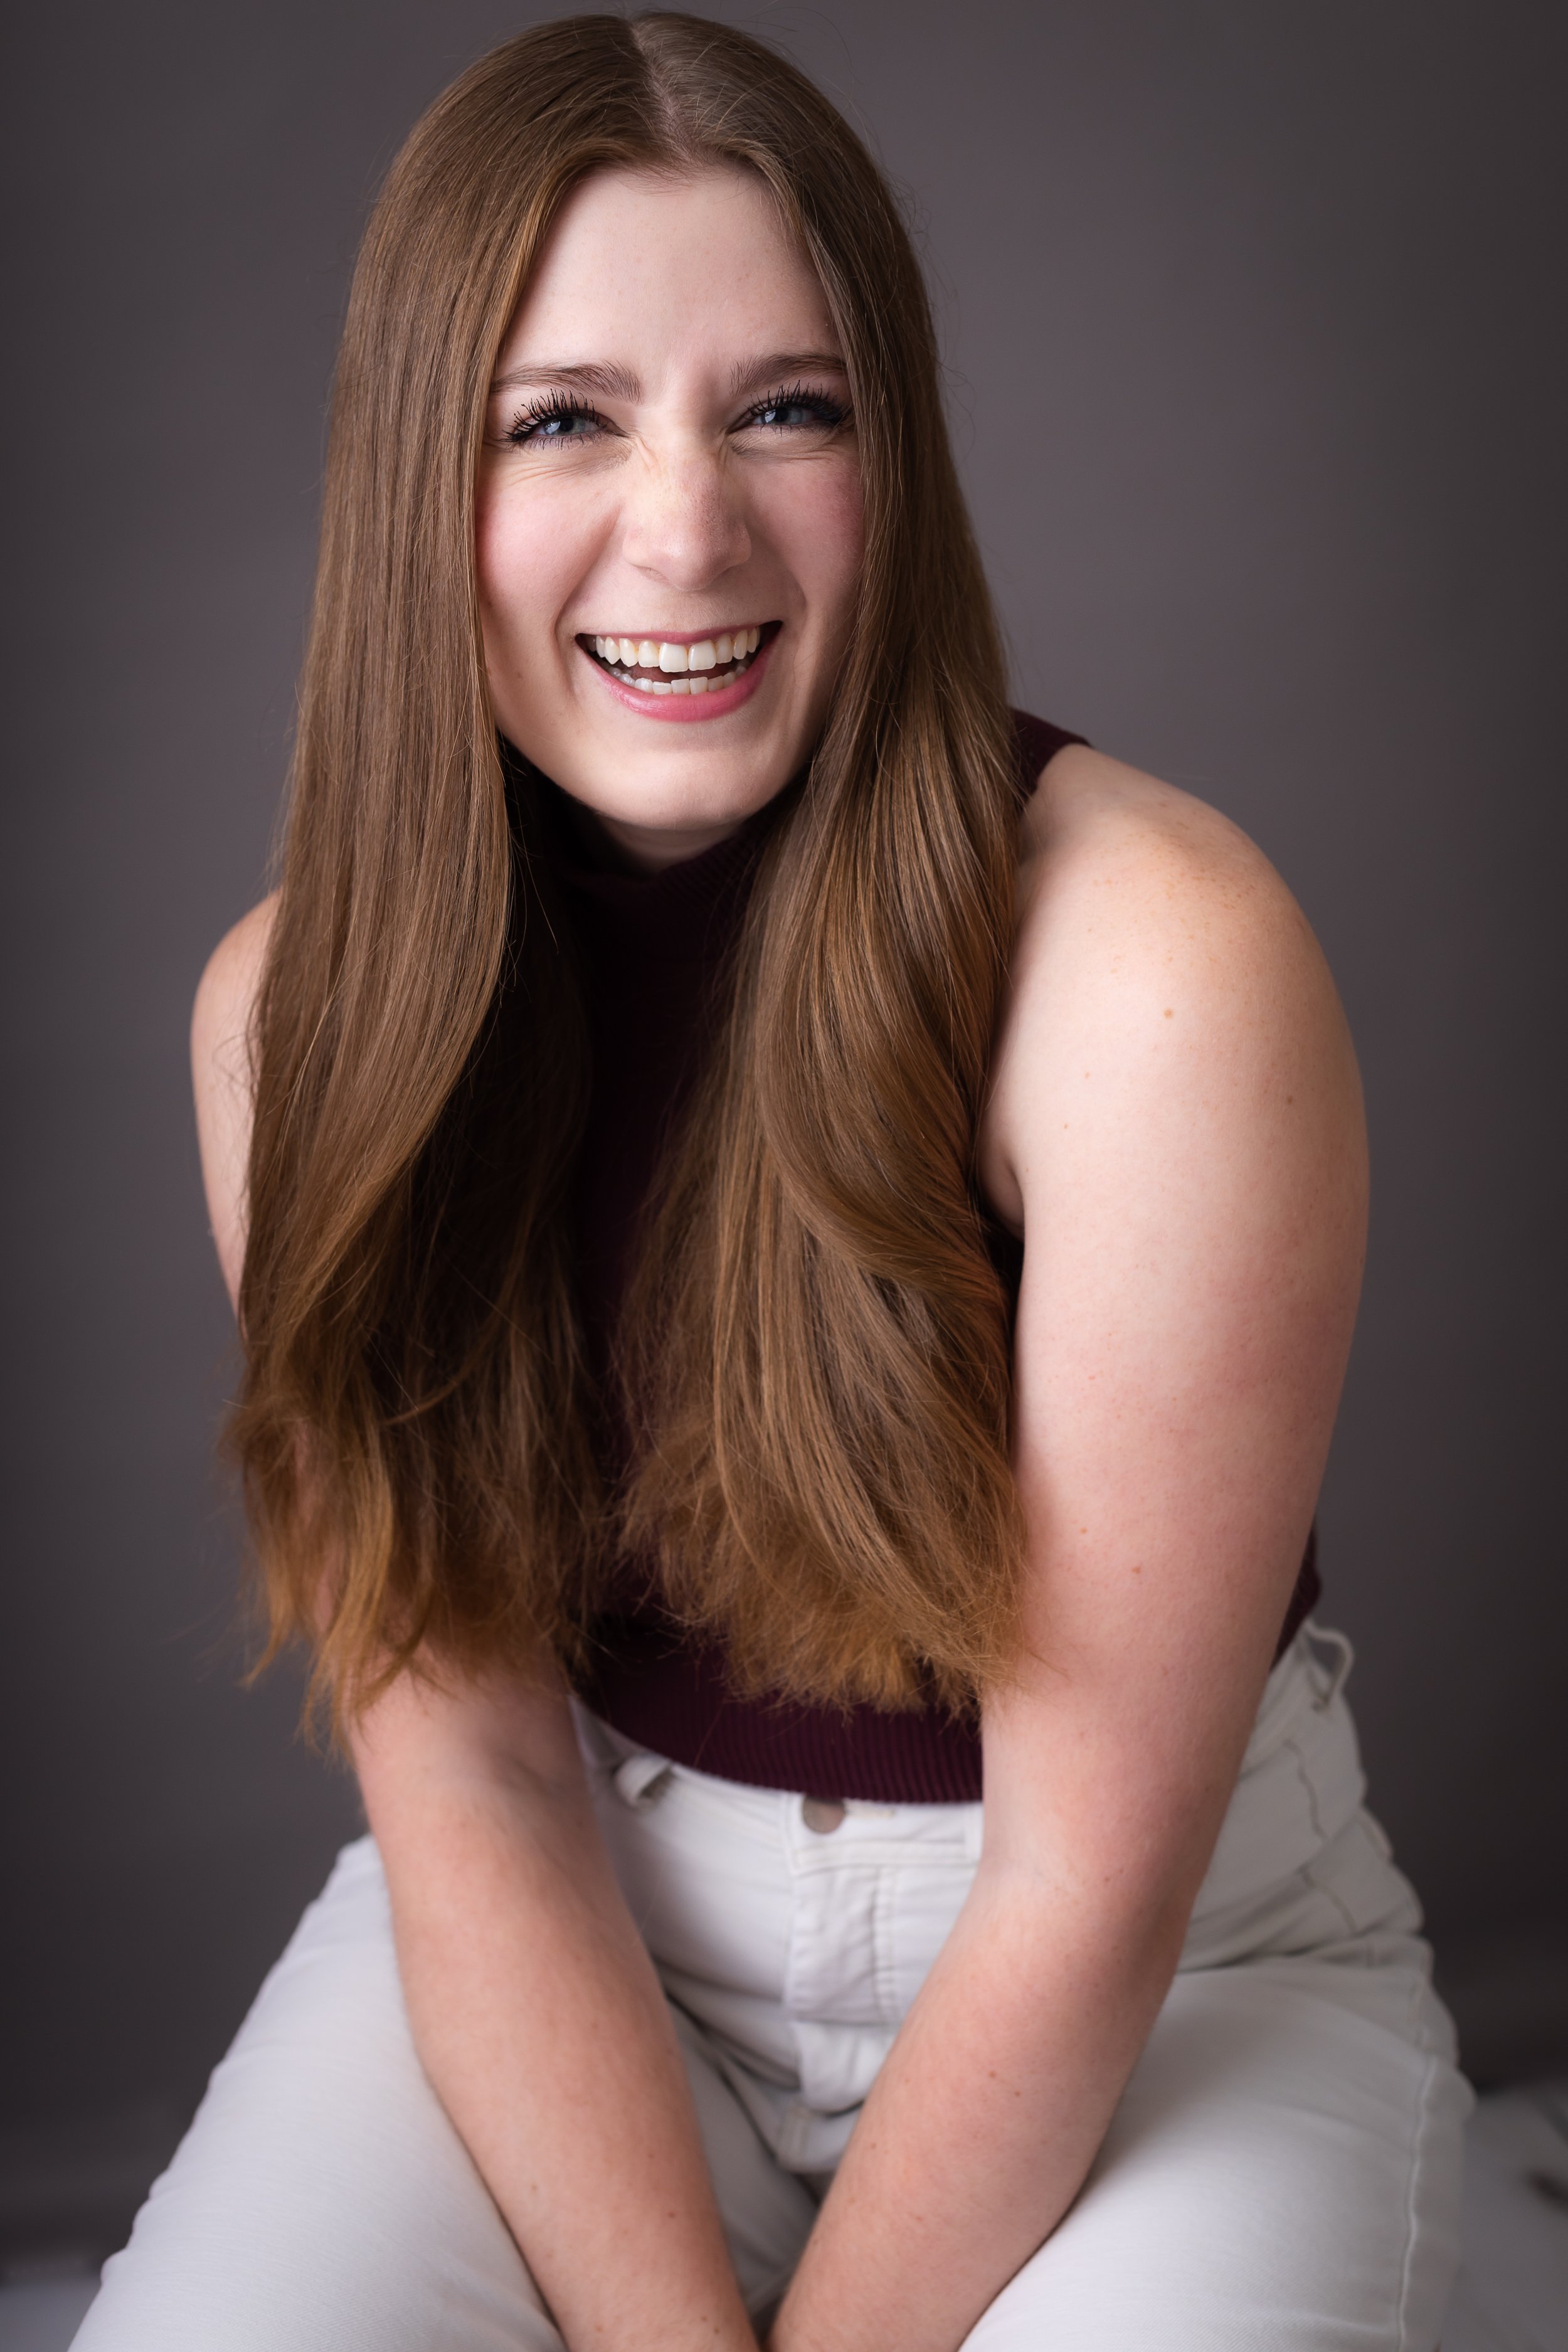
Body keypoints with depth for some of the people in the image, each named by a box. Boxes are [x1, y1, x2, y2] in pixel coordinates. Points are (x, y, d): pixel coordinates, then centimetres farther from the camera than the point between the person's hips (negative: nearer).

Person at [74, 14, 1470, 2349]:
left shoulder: (1157, 964, -23)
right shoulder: (296, 1009, -10)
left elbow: (1091, 1874, -19)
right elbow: (465, 1767, -9)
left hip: (1179, 1958, -1)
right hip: (575, 1920, 2)